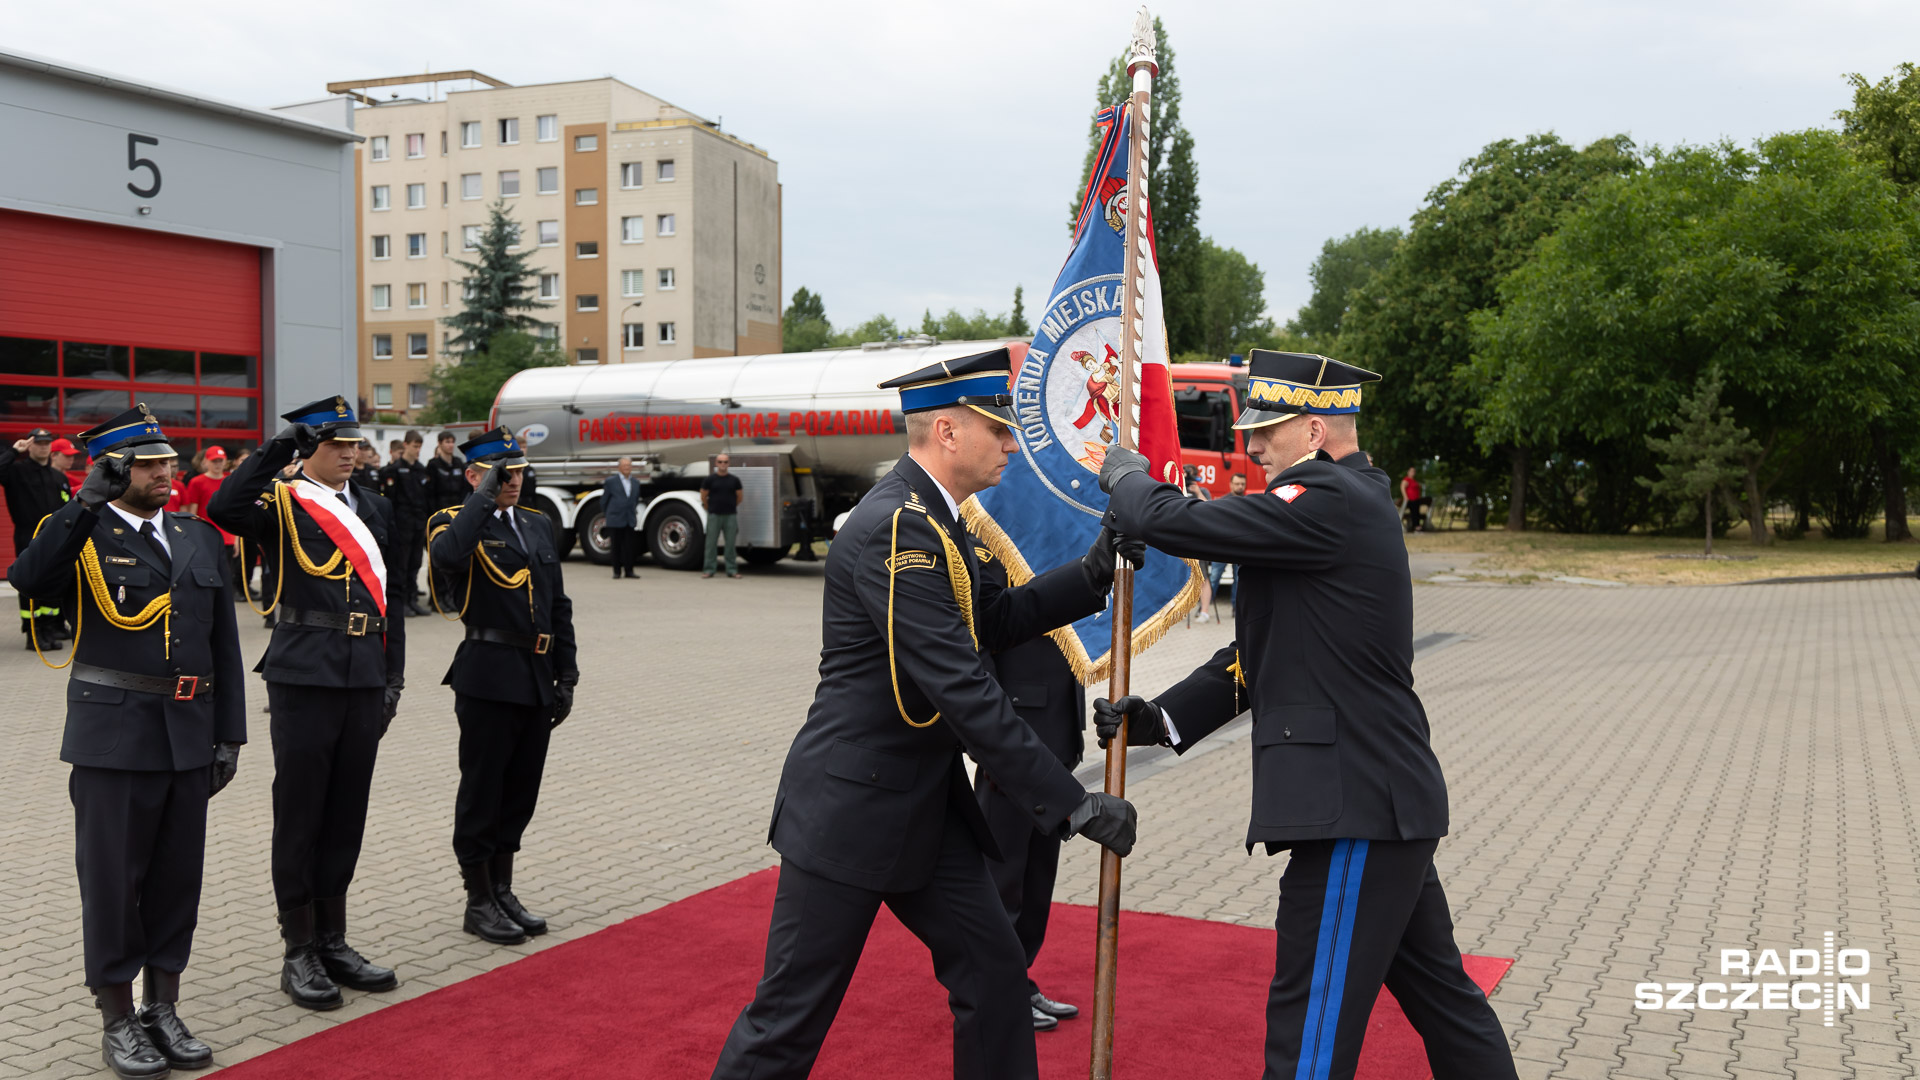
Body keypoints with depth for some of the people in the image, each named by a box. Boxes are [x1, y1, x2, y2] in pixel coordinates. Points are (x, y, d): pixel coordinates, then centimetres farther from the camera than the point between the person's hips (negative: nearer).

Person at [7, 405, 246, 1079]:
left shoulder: (200, 539, 11)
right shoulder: (80, 535, -3)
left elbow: (224, 643, 12)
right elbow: (28, 581, -26)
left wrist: (229, 734, 8)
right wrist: (89, 501, -29)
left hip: (188, 736, 5)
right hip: (113, 736, -4)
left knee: (178, 875, 11)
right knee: (112, 878, 6)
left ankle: (164, 1008, 26)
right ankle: (118, 1020, 20)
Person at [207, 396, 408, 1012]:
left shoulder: (374, 508, 14)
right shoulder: (282, 503, -3)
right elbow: (225, 509, -26)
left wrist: (393, 677, 12)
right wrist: (277, 448, -23)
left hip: (364, 679, 6)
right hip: (304, 678, -5)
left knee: (347, 813, 12)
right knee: (300, 815, 3)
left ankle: (333, 942, 24)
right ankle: (299, 954, 14)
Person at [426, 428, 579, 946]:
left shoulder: (537, 525, 14)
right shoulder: (453, 521, -4)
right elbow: (448, 558, -31)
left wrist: (565, 676, 12)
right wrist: (485, 495, -23)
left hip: (537, 680, 6)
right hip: (489, 679, -6)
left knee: (520, 791, 14)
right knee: (481, 791, 3)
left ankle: (503, 892, 27)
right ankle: (479, 903, 16)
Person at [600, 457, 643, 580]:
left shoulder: (636, 482, 10)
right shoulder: (611, 481, -2)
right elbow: (603, 500, 5)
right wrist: (608, 514, 11)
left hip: (630, 520, 3)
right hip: (615, 520, -3)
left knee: (629, 546, 1)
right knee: (616, 547, 2)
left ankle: (628, 571, 7)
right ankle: (617, 571, 10)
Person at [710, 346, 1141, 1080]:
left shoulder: (928, 518, 9)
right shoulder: (895, 527, -23)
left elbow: (992, 621, 14)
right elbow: (960, 688, -28)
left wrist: (1093, 573, 0)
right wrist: (1071, 804, -24)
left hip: (924, 803, 10)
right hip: (851, 809, -9)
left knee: (993, 970, 12)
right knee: (791, 1015, 3)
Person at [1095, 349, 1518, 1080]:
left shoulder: (1330, 502, -17)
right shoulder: (1350, 501, 16)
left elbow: (1176, 525, -21)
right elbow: (1260, 650, 16)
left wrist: (1124, 475, 1)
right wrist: (1163, 718, 7)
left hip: (1357, 806, -11)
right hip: (1387, 798, 11)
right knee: (1440, 994, 22)